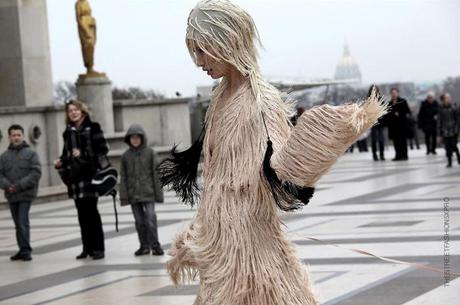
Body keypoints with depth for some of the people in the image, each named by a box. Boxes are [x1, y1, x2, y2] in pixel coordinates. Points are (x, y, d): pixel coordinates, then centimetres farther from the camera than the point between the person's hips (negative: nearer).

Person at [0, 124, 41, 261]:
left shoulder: (31, 153, -2)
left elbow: (36, 173, -10)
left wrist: (19, 186, -17)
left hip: (26, 194, -4)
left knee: (23, 223, -13)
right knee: (18, 224, 10)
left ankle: (25, 250, -10)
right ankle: (23, 250, 18)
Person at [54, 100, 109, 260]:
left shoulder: (92, 128, -1)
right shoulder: (68, 132, 15)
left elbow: (103, 149, -8)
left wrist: (83, 154, -16)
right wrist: (61, 162, 2)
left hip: (90, 174, -5)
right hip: (75, 176, 5)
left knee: (91, 212, -7)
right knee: (82, 214, 7)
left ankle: (98, 248, -3)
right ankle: (87, 247, 13)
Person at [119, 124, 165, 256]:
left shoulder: (150, 153, -1)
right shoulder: (126, 156, 5)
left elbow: (156, 173, -1)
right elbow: (124, 177, 6)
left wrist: (158, 193, -4)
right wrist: (124, 196, 0)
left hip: (148, 192, -2)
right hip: (133, 194, 3)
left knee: (150, 218, -10)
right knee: (139, 221, 6)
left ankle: (155, 245, -1)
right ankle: (144, 246, 15)